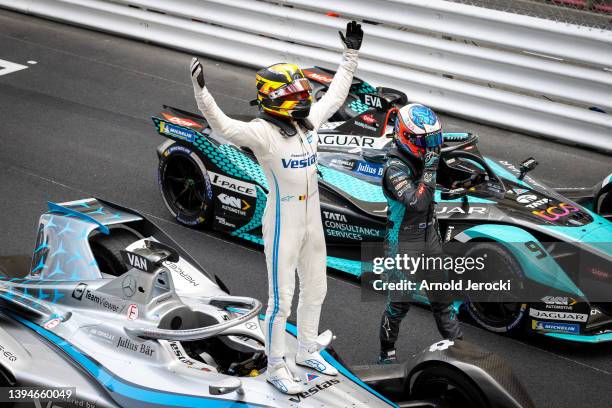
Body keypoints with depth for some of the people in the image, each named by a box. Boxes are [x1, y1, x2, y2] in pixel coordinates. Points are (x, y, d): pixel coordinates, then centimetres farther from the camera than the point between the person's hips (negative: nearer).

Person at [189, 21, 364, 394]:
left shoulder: (309, 120, 1)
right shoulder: (262, 132, -20)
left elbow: (335, 96, 17)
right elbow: (224, 127, -35)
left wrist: (351, 55, 19)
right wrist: (201, 92, -48)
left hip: (312, 219, 8)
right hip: (283, 223, -8)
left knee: (315, 290, 21)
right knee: (282, 300, 2)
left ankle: (308, 352, 41)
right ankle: (276, 368, 18)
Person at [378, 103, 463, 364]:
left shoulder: (421, 157, 4)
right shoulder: (395, 168, -22)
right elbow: (417, 203, -34)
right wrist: (430, 170, -33)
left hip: (428, 237, 8)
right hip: (403, 242, -7)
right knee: (399, 303, 4)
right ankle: (387, 352, 22)